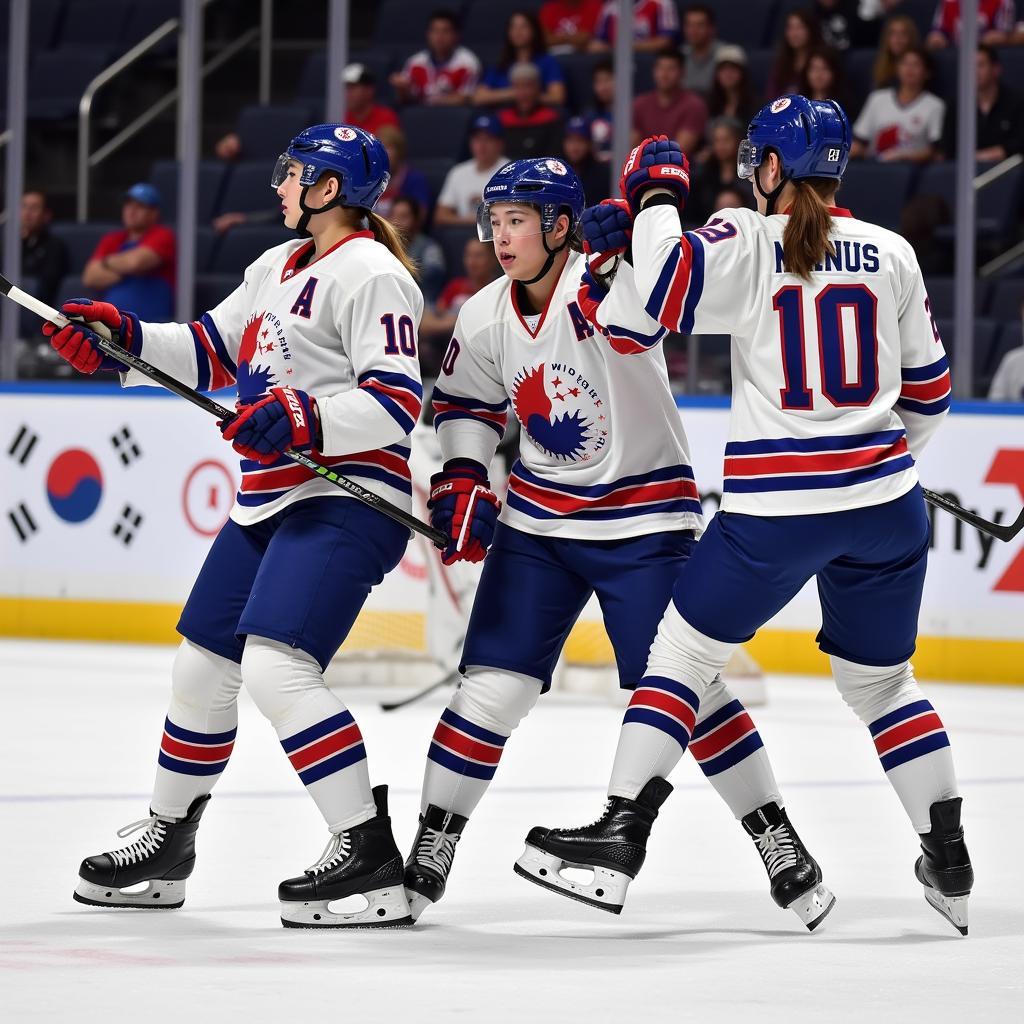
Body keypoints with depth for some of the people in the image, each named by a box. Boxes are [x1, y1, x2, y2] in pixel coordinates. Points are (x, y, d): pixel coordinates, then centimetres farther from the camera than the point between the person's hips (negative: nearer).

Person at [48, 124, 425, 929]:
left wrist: (302, 420, -31)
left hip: (347, 499, -10)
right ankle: (168, 841, 30)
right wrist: (123, 338, 9)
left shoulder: (370, 275, -13)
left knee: (277, 667, -23)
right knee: (201, 666, 13)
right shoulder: (279, 267, 17)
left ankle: (369, 855, -21)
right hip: (272, 500, 10)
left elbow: (398, 403, -20)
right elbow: (214, 349, 21)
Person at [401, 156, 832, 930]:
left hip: (644, 517, -5)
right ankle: (432, 846, 7)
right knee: (492, 682, -1)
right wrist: (461, 481, 2)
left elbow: (642, 326, -41)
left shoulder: (605, 285, -19)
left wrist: (612, 257, -53)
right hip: (538, 519, 5)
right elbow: (465, 403, 16)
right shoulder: (485, 318, 0)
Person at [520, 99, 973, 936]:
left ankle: (622, 827, 6)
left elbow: (662, 293, -20)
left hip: (776, 506, -4)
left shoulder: (744, 244, -6)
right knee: (881, 678, 18)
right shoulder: (890, 253, 7)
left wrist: (657, 198, -3)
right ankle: (950, 860, 14)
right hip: (885, 503, 4)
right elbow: (928, 389, 13)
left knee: (683, 648, 11)